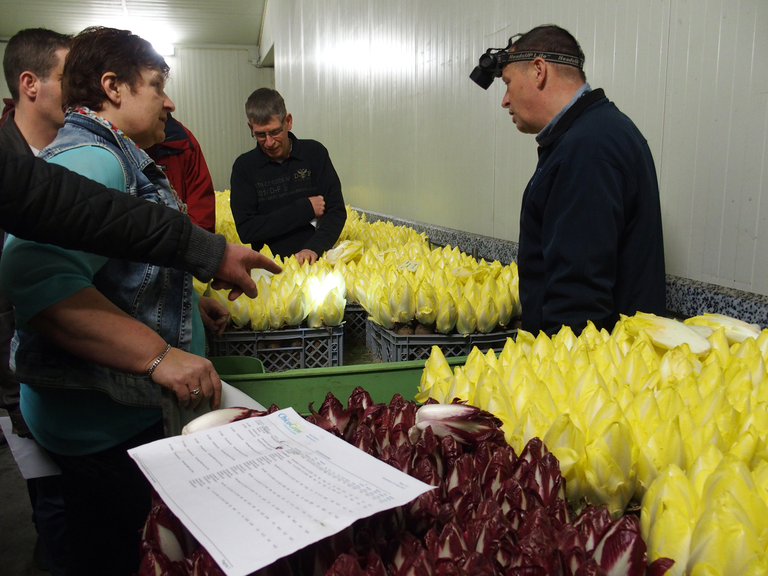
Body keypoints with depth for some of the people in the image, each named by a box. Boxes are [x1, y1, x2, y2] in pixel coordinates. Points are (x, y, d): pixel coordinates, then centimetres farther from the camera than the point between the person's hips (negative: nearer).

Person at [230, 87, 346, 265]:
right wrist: (306, 209, -5)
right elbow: (246, 230, -3)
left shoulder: (314, 153, 5)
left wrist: (314, 249, -17)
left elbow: (336, 212, 1)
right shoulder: (244, 167, 3)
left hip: (316, 259, -1)